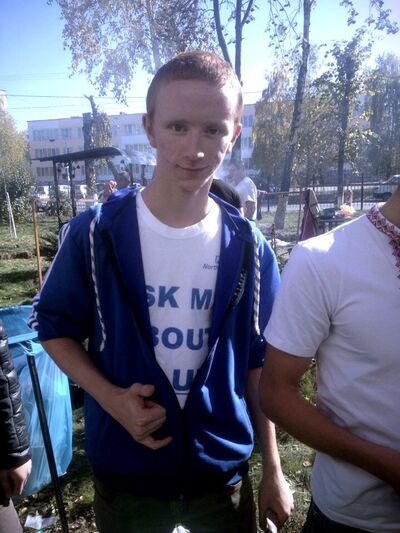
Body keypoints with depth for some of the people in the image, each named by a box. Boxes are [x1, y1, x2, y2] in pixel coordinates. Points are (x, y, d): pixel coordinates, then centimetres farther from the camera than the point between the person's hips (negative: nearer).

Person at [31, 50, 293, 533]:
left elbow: (257, 362, -2)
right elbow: (54, 326, -4)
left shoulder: (248, 247, -10)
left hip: (224, 472, 2)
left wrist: (273, 470, 3)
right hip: (124, 473, 0)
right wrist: (110, 397, -19)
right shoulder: (95, 233, -15)